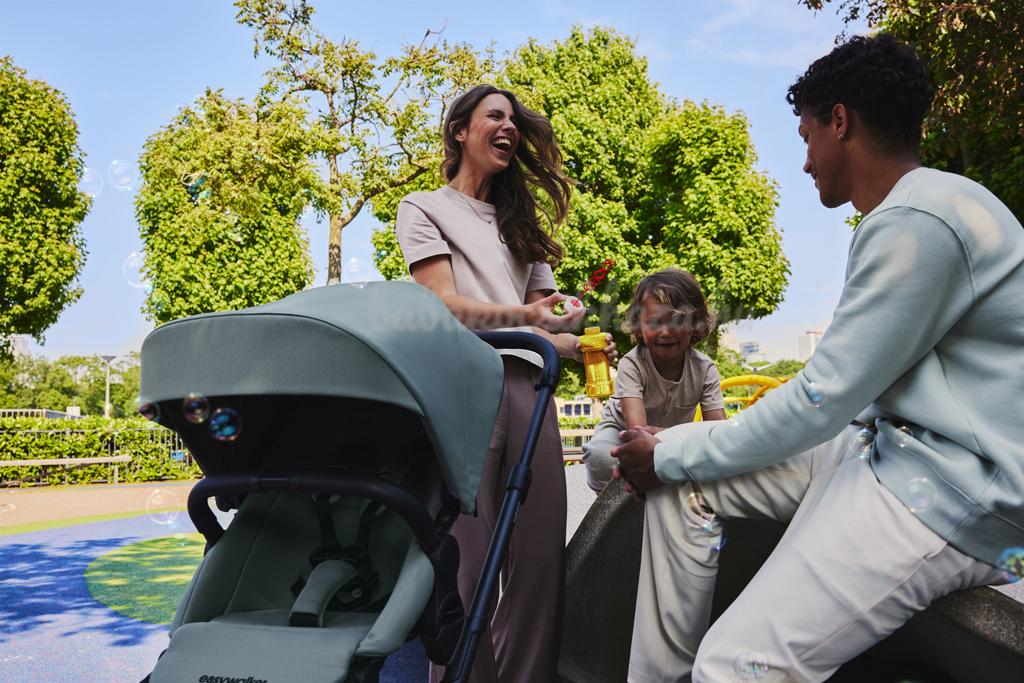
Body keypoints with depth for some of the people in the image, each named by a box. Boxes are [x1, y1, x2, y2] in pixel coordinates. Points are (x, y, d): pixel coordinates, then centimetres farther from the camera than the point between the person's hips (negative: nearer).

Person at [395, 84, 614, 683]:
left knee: (540, 554, -1)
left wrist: (577, 344, 0)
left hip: (529, 386, 5)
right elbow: (444, 306, -2)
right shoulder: (424, 208, 13)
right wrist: (524, 316, -16)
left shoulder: (521, 223, 29)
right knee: (467, 558, -8)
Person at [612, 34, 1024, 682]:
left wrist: (672, 456, -7)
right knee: (683, 478, 3)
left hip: (956, 490, -10)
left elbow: (822, 399, -19)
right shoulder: (924, 207, 13)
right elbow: (848, 384, 16)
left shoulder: (919, 221, -20)